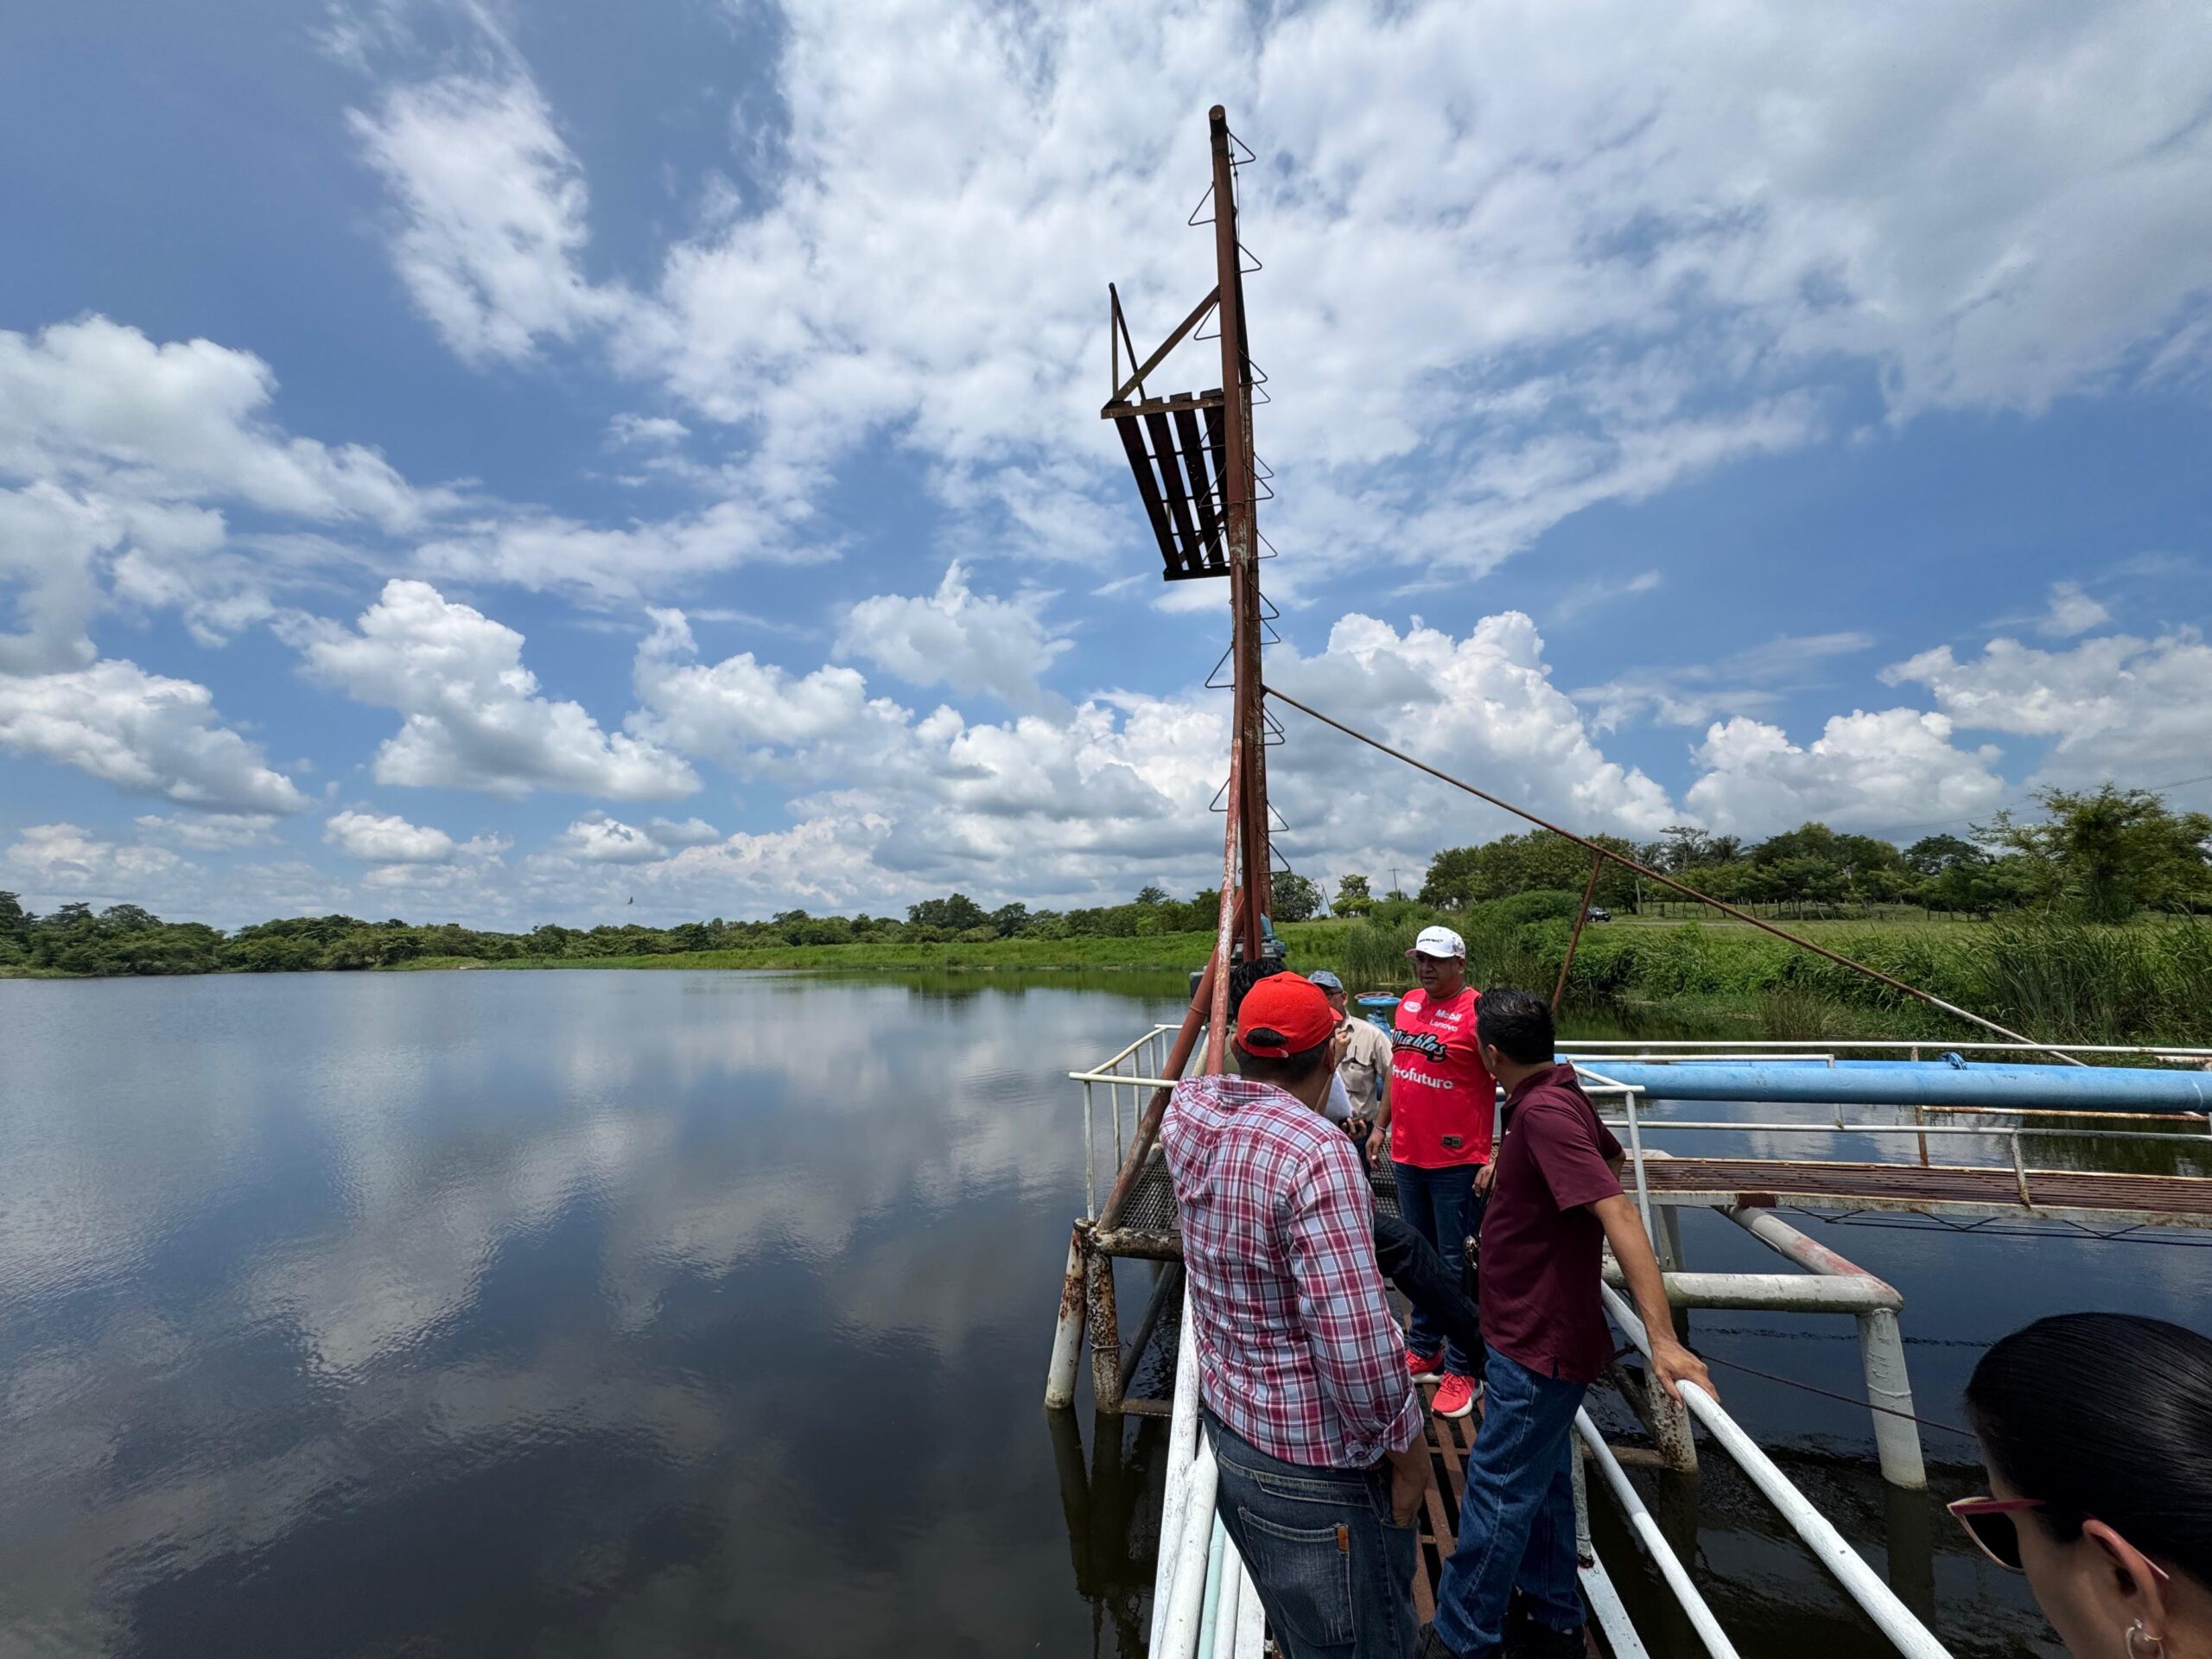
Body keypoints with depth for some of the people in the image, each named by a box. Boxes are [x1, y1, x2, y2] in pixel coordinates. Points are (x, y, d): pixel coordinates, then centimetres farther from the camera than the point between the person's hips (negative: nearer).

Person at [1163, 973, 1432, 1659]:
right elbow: (1357, 1342, -28)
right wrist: (1404, 1444, -12)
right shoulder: (1316, 1153, -29)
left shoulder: (1189, 1111, -7)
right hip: (1314, 1461, -7)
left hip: (1226, 1421, 7)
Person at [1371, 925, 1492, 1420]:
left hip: (1458, 1162, -7)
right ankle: (1424, 1351, 35)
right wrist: (1380, 1125, 18)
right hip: (1407, 1156, 7)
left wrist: (1501, 1157, -19)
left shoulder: (1478, 1011, -15)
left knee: (1457, 1264, 4)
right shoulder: (1409, 1004, 7)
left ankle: (1462, 1370, 19)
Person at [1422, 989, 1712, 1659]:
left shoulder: (1543, 1112, -28)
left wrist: (1663, 1340, -38)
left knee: (1497, 1492, 6)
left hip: (1540, 1342, -9)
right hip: (1536, 1332, 9)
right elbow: (1610, 1153, 22)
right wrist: (1510, 1168, 31)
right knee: (1542, 1480, 23)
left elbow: (1619, 1215, -34)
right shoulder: (1561, 1094, 2)